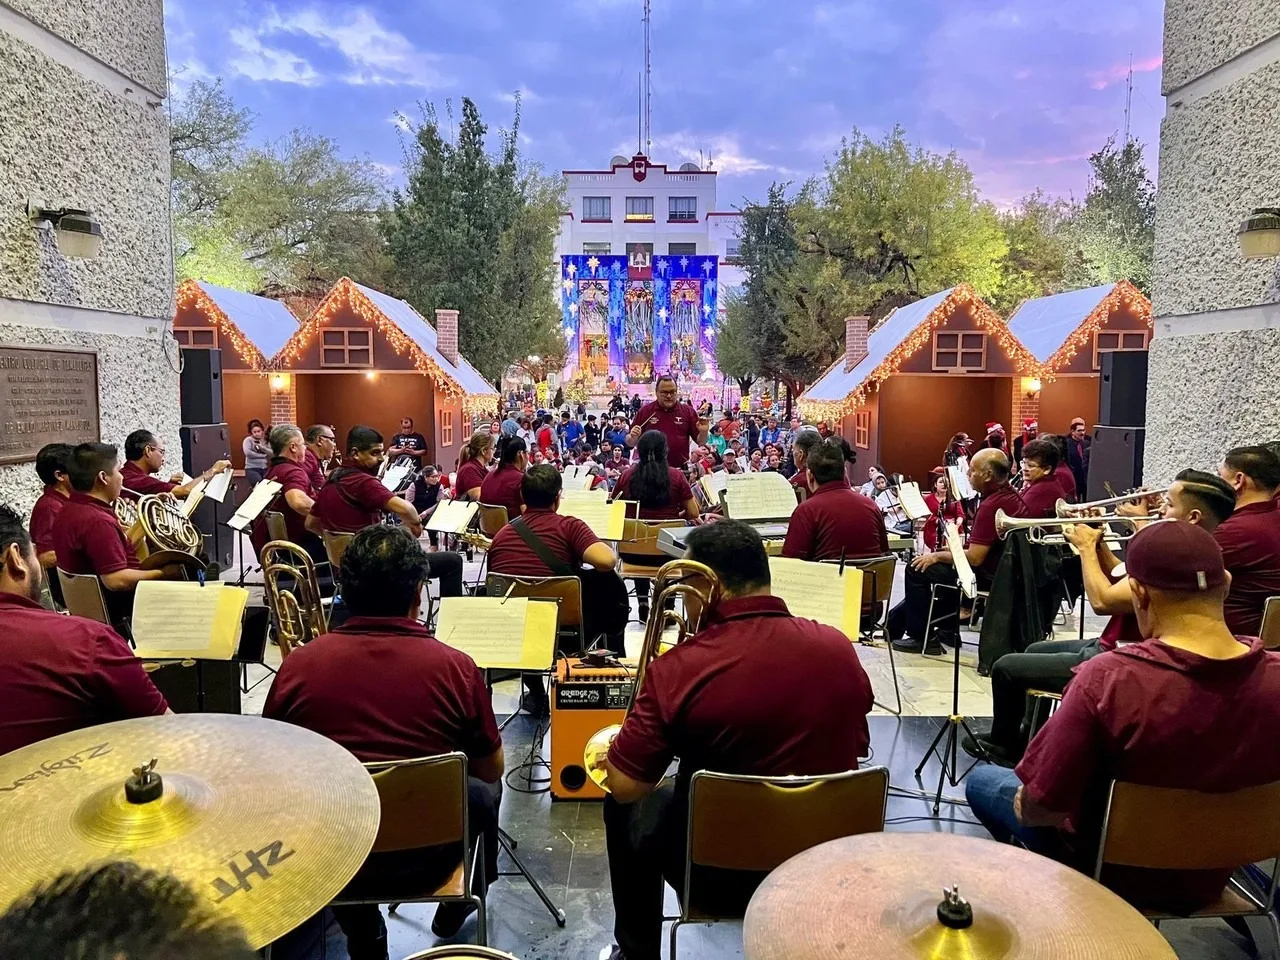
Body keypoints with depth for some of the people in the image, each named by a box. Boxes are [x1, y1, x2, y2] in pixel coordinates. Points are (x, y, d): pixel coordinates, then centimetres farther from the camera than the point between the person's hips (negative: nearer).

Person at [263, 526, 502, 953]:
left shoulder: (298, 665, -14)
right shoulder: (455, 668, -18)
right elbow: (492, 771, -2)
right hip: (426, 854, -1)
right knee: (482, 794, 28)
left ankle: (363, 934, 38)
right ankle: (463, 901, 48)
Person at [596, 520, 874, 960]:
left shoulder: (679, 667, -24)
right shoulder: (839, 648, -9)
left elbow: (623, 787, -18)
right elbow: (855, 751, 6)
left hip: (721, 876, -4)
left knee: (627, 807, 24)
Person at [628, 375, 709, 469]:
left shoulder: (688, 411, 5)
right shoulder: (644, 411, 5)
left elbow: (700, 441, 6)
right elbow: (630, 443, 8)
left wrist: (703, 432, -14)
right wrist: (633, 437, -14)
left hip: (681, 470, 0)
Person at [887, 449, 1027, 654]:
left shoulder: (991, 505, -26)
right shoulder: (1010, 495, 5)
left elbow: (974, 558, -27)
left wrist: (937, 556, -13)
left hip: (987, 576, -10)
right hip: (1000, 569, 10)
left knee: (917, 569, -3)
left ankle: (921, 637, 8)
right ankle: (893, 625, 28)